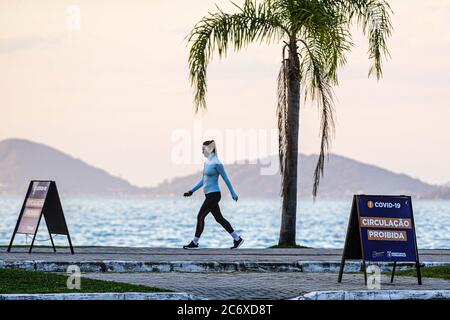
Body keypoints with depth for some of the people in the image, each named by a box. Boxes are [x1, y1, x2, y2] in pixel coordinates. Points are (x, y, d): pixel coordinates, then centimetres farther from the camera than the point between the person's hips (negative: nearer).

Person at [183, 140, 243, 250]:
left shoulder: (217, 163, -13)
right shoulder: (207, 162, 12)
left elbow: (226, 179, -10)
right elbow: (203, 180, 22)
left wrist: (233, 194, -8)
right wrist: (192, 190, 19)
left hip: (214, 194, -9)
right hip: (209, 195, 9)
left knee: (200, 216, -7)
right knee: (219, 218, 10)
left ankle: (195, 242, 1)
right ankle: (237, 238, 15)